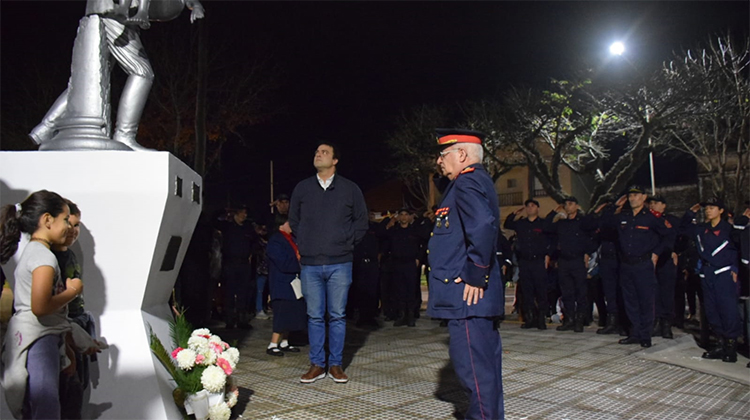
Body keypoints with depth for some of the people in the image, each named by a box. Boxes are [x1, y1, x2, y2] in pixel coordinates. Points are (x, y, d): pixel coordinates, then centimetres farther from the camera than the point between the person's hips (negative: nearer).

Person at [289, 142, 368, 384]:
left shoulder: (350, 189, 4)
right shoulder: (302, 188, 8)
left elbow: (361, 221, 10)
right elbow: (293, 220, 18)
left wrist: (347, 243, 4)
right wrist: (303, 244, 11)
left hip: (339, 263, -1)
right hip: (310, 264, 1)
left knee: (337, 316, 4)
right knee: (315, 316, 7)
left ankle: (336, 364, 15)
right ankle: (317, 365, 17)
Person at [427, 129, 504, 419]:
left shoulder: (467, 182, -12)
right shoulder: (477, 180, 19)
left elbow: (483, 227, -28)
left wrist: (474, 276, -22)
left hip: (467, 293, -11)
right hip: (478, 294, 11)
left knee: (472, 362, -5)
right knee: (484, 360, 17)